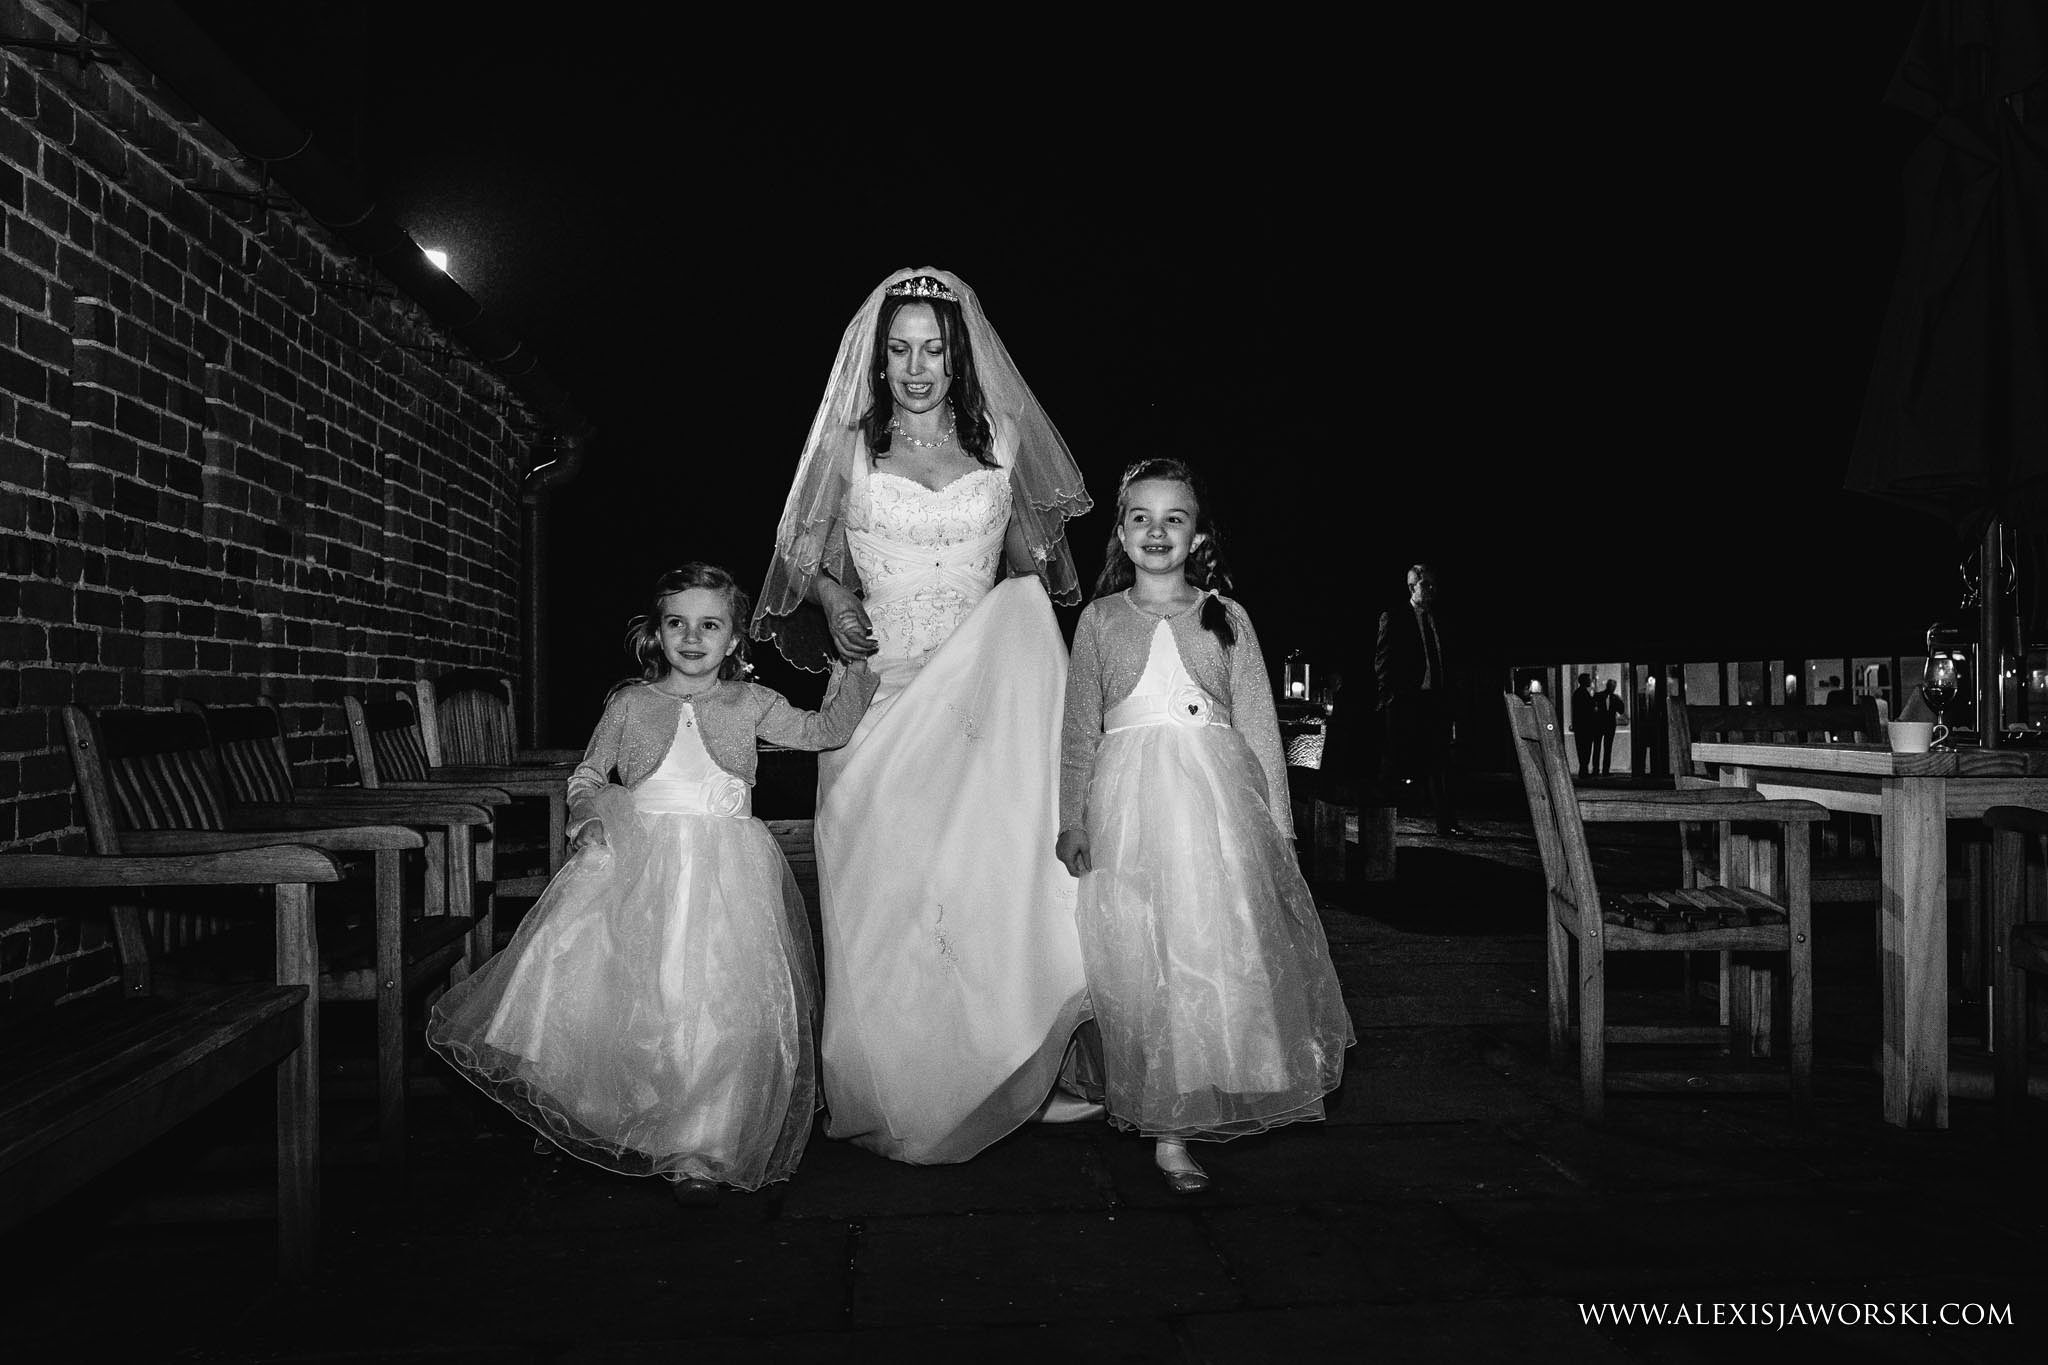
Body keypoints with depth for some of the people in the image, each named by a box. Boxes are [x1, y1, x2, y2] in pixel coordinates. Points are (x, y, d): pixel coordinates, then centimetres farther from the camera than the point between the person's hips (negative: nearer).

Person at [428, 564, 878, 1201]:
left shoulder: (749, 704, 9)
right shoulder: (629, 705, 10)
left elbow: (825, 729, 7)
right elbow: (585, 777, 18)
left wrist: (854, 665, 0)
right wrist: (590, 816, -1)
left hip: (726, 875, -1)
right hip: (637, 866, 1)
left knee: (717, 1004, -10)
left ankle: (701, 1152, 1)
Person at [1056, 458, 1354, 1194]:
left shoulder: (1227, 618, 8)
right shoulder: (1099, 619, 8)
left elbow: (1259, 725, 8)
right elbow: (1079, 728, 9)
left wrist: (1277, 823, 6)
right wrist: (1072, 819, 4)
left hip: (1219, 801, 1)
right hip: (1129, 806, 0)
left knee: (1225, 960, -1)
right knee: (1142, 967, -1)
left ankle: (1215, 1101, 18)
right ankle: (1168, 1132, 6)